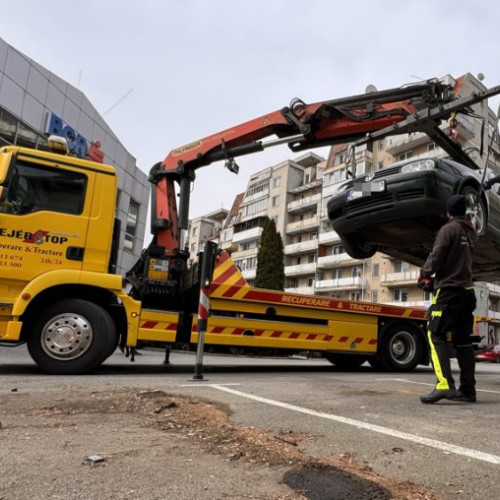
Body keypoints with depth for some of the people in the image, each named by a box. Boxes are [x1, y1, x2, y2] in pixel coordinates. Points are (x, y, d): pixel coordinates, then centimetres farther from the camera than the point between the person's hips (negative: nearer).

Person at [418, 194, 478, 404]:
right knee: (463, 340, 10)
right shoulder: (471, 232, 15)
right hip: (466, 290, 8)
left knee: (436, 336, -10)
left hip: (449, 290, -8)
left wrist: (423, 274, 2)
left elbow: (436, 257, -13)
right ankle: (468, 389, 12)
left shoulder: (448, 229, -8)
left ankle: (444, 384, -22)